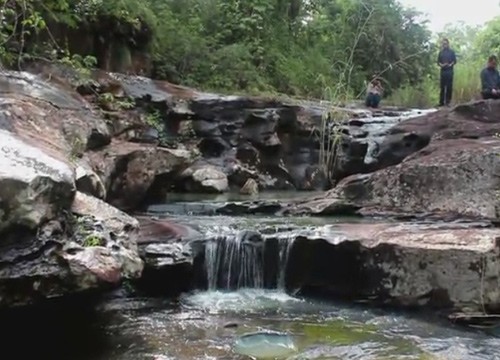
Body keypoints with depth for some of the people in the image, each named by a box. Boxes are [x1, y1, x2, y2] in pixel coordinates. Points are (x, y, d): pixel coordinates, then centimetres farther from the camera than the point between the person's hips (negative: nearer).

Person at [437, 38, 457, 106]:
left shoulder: (451, 52, 8)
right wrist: (441, 65, -10)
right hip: (443, 71, 2)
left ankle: (448, 101, -3)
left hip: (449, 71, -2)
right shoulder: (441, 52, 14)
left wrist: (450, 65, -15)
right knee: (442, 87, 1)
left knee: (449, 86, -5)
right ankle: (441, 101, 3)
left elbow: (454, 61, 3)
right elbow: (438, 61, 10)